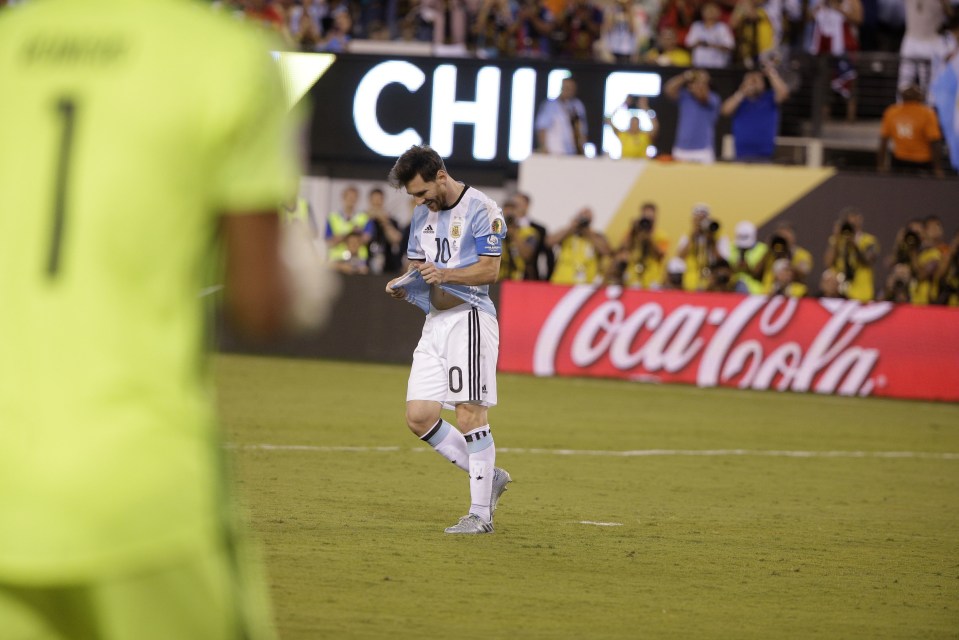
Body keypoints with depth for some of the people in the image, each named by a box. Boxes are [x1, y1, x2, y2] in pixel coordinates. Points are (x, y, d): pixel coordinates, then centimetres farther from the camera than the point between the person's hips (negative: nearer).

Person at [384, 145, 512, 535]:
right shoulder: (423, 214, 16)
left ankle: (480, 513, -5)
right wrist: (403, 285, 0)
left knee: (469, 414, -9)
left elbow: (489, 270, -13)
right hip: (435, 320, 8)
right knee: (419, 417, 1)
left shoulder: (481, 210, -9)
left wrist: (446, 274, -27)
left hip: (469, 318, -8)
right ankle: (489, 476, 15)